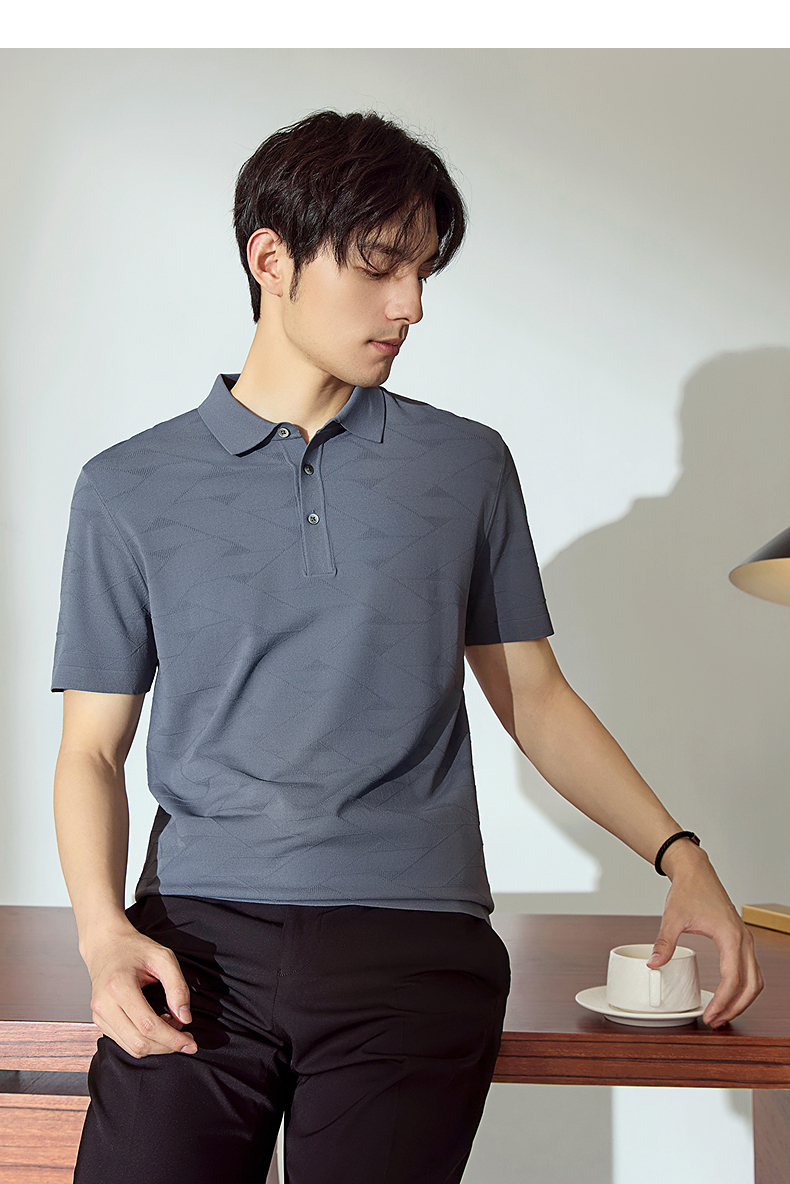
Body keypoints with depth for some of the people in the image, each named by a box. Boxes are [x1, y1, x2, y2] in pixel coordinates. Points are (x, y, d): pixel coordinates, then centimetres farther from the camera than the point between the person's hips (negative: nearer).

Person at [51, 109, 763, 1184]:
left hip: (412, 941, 1)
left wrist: (680, 856, 7)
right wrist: (103, 930, -7)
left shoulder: (466, 465, 13)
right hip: (199, 933, 0)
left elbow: (534, 697, 17)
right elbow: (94, 744, 10)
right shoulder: (130, 489, 9)